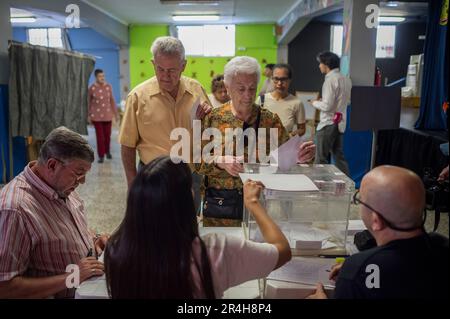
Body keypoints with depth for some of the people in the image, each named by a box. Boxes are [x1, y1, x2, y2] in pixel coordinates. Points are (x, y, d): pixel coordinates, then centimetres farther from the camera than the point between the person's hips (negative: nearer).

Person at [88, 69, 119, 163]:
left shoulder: (108, 87, -4)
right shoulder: (91, 88, -9)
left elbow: (112, 100, 3)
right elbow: (89, 102, 1)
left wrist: (116, 113, 3)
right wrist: (89, 116, 3)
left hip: (107, 114, 2)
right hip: (96, 115, -2)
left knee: (107, 134, 11)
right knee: (99, 136, -5)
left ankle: (107, 150, 37)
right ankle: (101, 156, 7)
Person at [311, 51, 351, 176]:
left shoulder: (330, 80, -16)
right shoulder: (346, 79, 8)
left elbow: (327, 106, -20)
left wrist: (315, 103, -1)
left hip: (328, 123, -8)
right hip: (340, 122, 8)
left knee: (321, 159, 1)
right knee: (339, 156, 16)